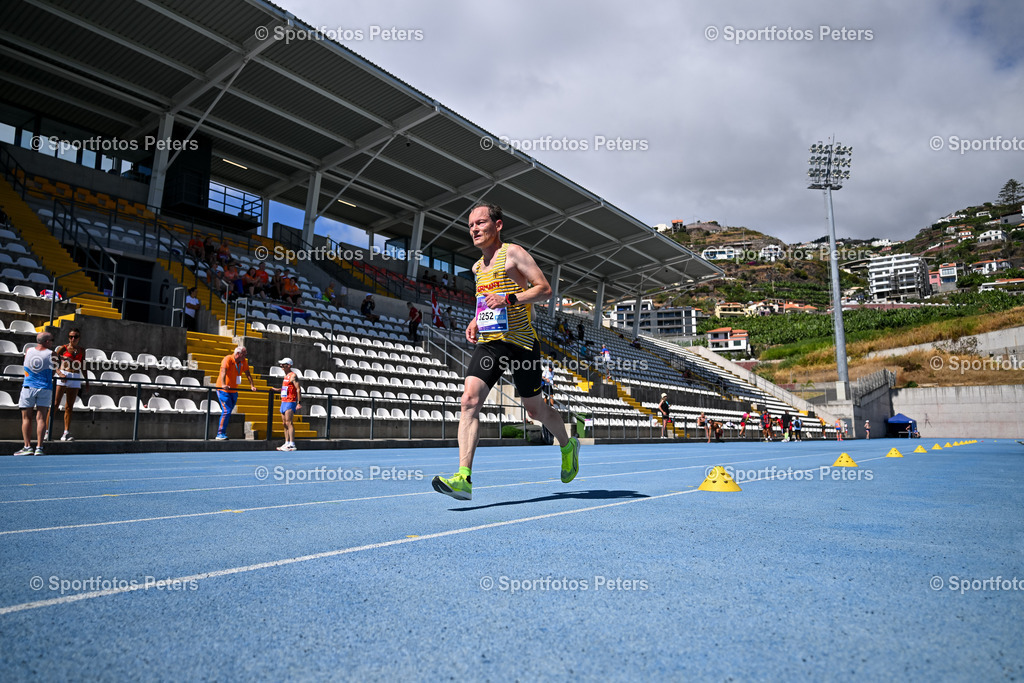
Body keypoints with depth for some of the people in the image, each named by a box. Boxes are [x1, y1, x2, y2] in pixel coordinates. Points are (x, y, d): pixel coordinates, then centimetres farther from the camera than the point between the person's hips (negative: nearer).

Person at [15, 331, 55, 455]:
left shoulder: (28, 351, 2)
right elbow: (53, 372, 1)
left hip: (28, 387, 1)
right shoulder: (51, 353, -4)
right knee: (41, 418, -1)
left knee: (26, 418, 7)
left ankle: (28, 446, 3)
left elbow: (25, 366, 14)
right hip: (45, 388, -1)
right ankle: (39, 447, -4)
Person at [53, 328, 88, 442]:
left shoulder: (82, 350, 13)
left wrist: (87, 380, 15)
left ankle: (66, 433, 8)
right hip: (63, 376, -3)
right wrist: (59, 373, -19)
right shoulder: (62, 349, 1)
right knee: (55, 404, -8)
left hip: (75, 378, 4)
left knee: (69, 407, 6)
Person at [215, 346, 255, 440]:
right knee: (226, 411, -14)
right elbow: (223, 371, -29)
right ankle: (220, 434, -7)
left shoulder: (243, 361, 4)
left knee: (228, 412, 9)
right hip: (223, 390, -7)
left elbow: (247, 373, 10)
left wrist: (252, 385, 0)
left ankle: (223, 433, 17)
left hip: (234, 391, 7)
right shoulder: (228, 359, -16)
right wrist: (223, 385, -43)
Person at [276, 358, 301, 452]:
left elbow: (298, 389, -16)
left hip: (290, 402, -9)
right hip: (283, 402, 9)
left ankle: (292, 444, -16)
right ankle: (286, 443, 13)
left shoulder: (293, 375, -10)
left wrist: (299, 403, -21)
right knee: (285, 423, 9)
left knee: (289, 423, -13)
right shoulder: (286, 376, 18)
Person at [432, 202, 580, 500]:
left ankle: (568, 446, 37)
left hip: (520, 343, -5)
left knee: (535, 409, 7)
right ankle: (463, 478, -18)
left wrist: (509, 298, -22)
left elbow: (545, 289, -10)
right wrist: (475, 321, 12)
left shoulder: (513, 253, -4)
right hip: (488, 343, 6)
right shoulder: (478, 267, 18)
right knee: (469, 401, -14)